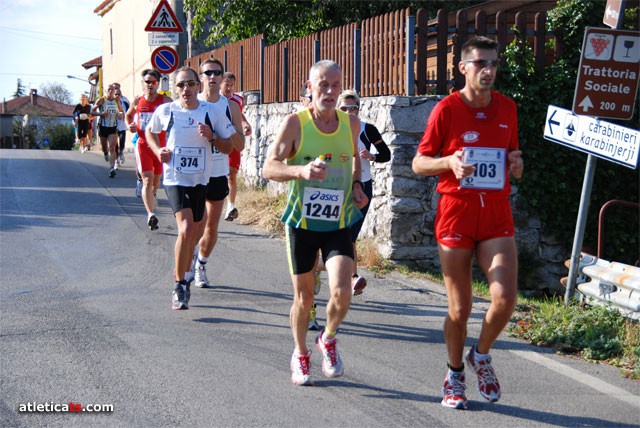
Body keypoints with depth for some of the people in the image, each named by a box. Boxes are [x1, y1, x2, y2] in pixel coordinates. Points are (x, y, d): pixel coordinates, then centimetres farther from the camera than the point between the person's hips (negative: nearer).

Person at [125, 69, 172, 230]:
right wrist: (129, 126, 4)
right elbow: (128, 115, 24)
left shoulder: (166, 101, -5)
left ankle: (152, 196, 52)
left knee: (156, 179, 17)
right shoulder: (137, 101, 5)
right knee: (148, 179, -13)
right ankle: (151, 214, -24)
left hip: (161, 144, 0)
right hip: (143, 144, 0)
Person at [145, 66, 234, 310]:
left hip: (200, 181, 3)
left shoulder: (212, 112, -1)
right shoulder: (165, 111, -2)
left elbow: (228, 147, 5)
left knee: (192, 232, 13)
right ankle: (179, 286, -8)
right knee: (186, 229, -20)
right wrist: (158, 150, 0)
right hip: (175, 179, -3)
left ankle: (181, 277, 36)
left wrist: (212, 137, -15)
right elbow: (150, 131, 18)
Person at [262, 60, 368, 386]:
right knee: (303, 295, 9)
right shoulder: (295, 123, -8)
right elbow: (269, 168, -11)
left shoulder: (351, 124, 2)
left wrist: (356, 185, 5)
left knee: (341, 292, -14)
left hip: (339, 223, 2)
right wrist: (301, 170, -29)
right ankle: (300, 355, 34)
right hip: (301, 221, -1)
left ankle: (328, 340, 18)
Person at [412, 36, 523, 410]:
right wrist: (449, 162, -19)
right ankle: (455, 374, 27)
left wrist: (516, 163, -3)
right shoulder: (446, 109, -4)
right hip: (456, 214, -2)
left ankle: (481, 355, 16)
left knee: (506, 298, -13)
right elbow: (419, 163, 0)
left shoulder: (508, 107, 7)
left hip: (497, 215, 3)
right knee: (460, 308, 4)